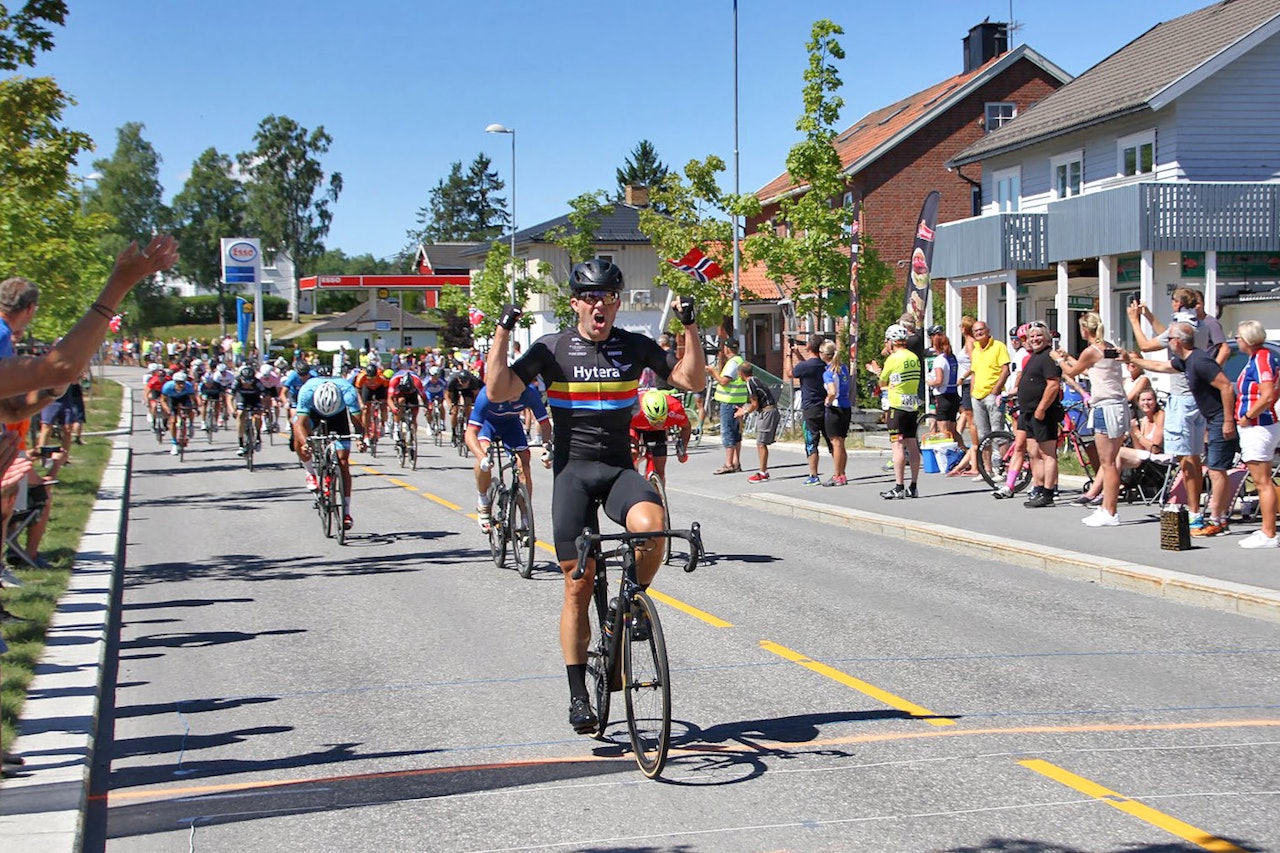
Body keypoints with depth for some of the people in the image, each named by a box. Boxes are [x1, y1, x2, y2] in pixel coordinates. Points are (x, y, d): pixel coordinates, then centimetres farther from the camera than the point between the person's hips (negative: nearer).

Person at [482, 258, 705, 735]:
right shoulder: (552, 349, -1)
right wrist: (502, 331, -15)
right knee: (578, 585, -3)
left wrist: (690, 327, -7)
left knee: (650, 524, -33)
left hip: (620, 468, 1)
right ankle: (578, 695, 8)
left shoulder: (635, 347, 5)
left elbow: (693, 381, 3)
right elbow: (500, 392, -9)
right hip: (573, 469, -1)